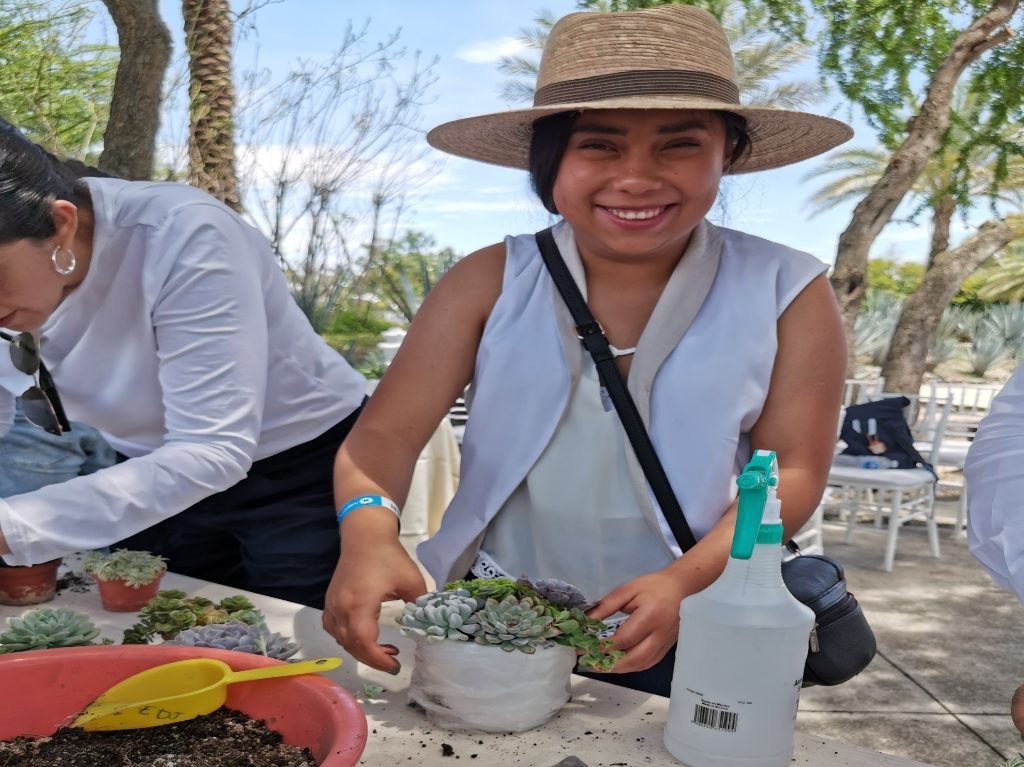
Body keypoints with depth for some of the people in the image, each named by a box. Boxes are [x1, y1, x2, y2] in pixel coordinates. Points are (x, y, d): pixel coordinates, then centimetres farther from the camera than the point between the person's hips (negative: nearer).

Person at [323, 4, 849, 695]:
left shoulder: (786, 296, -4)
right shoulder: (491, 283, -3)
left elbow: (793, 470, -5)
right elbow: (386, 433, -7)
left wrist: (687, 580, -22)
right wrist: (370, 536, -28)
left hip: (677, 639, 0)